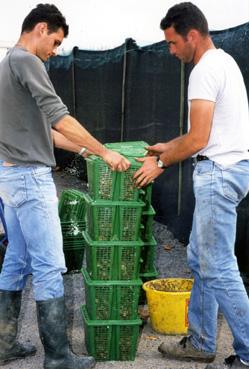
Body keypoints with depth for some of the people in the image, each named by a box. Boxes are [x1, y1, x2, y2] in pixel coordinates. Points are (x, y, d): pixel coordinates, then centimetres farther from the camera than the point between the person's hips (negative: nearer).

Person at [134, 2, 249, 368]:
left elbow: (198, 139, -19)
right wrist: (168, 147, 25)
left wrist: (160, 163, -5)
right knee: (200, 259, 15)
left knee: (218, 269, -7)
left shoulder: (206, 70, -16)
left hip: (218, 172, -11)